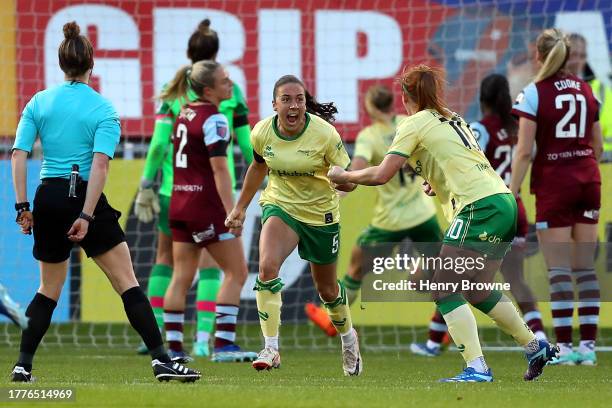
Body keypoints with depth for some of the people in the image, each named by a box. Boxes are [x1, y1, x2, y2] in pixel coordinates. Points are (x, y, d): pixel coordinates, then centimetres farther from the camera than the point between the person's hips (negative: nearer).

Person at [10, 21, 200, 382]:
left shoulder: (39, 102, 5)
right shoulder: (104, 110, -4)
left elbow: (19, 154, 0)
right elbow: (100, 164, -14)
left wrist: (23, 206, 2)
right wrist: (86, 216, -15)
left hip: (48, 200, 4)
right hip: (85, 199, -4)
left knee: (49, 289, 18)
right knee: (128, 284, -1)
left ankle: (23, 366, 12)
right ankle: (161, 359, -7)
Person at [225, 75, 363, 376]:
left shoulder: (324, 133, -20)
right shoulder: (262, 133, -12)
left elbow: (348, 182, -15)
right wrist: (240, 208, 17)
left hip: (320, 214, -1)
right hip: (280, 206, 1)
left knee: (326, 288, 13)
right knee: (267, 266, -27)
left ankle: (348, 337, 45)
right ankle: (271, 349, -24)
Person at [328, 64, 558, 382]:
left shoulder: (414, 124, -1)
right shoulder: (452, 119, 22)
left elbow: (381, 175, -7)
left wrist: (343, 175, 7)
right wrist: (438, 184, 36)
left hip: (479, 208, -8)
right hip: (505, 201, 8)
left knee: (444, 289, -8)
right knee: (476, 290, 21)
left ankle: (476, 368, -20)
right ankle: (535, 346, 24)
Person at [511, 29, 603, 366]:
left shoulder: (534, 92, -8)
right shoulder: (585, 90, 8)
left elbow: (524, 151, -12)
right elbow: (597, 146, 13)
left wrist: (512, 193, -10)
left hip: (554, 183, -5)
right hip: (587, 180, 5)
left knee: (559, 268, -3)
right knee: (585, 267, 7)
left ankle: (564, 346, -7)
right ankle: (588, 345, 4)